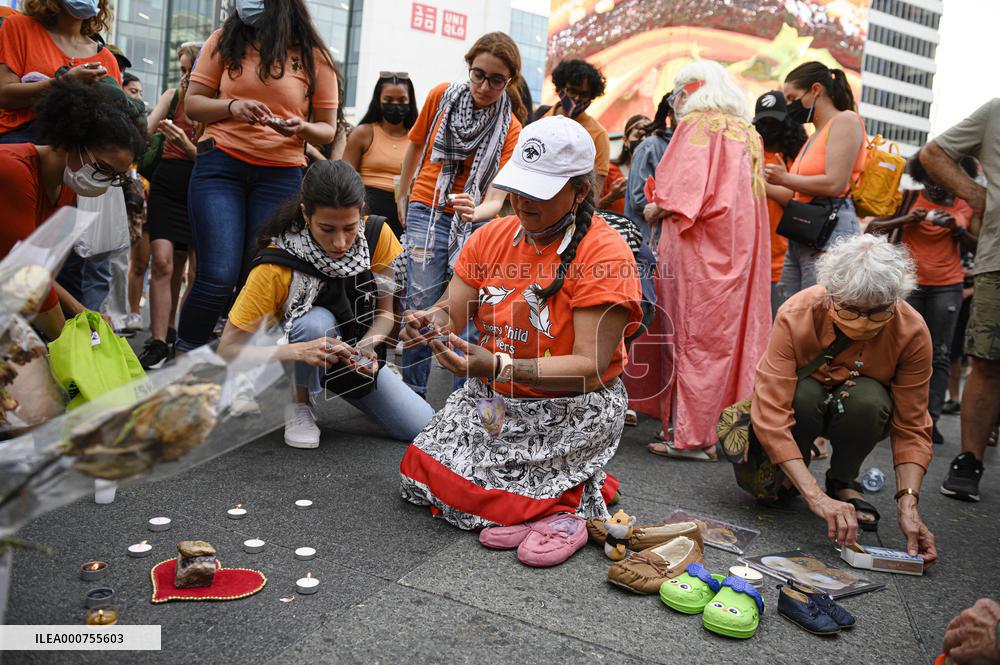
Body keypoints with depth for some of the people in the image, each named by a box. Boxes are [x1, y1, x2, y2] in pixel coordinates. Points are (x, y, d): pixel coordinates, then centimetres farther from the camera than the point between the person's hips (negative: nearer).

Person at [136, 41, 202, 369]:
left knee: (197, 271, -1)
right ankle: (159, 341, -5)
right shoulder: (173, 96, 8)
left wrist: (188, 147, -21)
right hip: (167, 188, 2)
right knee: (162, 262, -8)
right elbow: (143, 131, 1)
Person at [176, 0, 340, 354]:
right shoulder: (226, 39, 7)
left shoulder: (314, 56, 5)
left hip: (281, 176, 1)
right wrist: (232, 106, -13)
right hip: (220, 165, -1)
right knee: (218, 276, -12)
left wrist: (303, 128, -14)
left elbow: (327, 130, 9)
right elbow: (192, 103, 8)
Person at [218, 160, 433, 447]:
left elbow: (385, 311, -10)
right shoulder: (276, 267, -31)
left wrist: (367, 346, -32)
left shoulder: (377, 235, -21)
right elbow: (228, 348, -28)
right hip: (297, 361, -3)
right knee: (317, 321, -37)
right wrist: (300, 351, -43)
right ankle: (299, 405, -8)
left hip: (354, 355, 4)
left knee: (422, 427, -10)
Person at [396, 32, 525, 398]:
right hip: (426, 211, 1)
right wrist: (402, 198, 20)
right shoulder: (441, 96, -4)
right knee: (421, 304, -5)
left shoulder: (510, 130, -7)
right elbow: (415, 147, 12)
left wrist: (476, 212, -36)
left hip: (474, 221, 0)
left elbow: (496, 197, -14)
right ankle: (413, 392, 8)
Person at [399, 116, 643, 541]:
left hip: (569, 411, -6)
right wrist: (428, 323, -27)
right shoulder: (491, 236, 2)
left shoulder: (605, 253, -17)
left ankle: (584, 490, 10)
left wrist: (499, 367, -35)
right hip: (488, 399, 7)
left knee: (471, 500, -14)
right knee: (416, 478, -3)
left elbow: (591, 368, -23)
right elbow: (452, 313, -1)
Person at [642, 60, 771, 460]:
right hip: (740, 247, 7)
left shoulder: (696, 125, -5)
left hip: (698, 250, -7)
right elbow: (745, 194, 17)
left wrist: (658, 208, 2)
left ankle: (693, 436, 0)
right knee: (736, 335, 10)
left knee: (695, 338, -4)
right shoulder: (749, 132, 16)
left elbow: (683, 192, -16)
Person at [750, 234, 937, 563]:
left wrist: (908, 505, -33)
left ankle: (843, 480, -4)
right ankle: (786, 477, -4)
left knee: (868, 397, -34)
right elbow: (770, 414, -38)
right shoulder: (796, 315, -33)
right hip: (799, 401, -1)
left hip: (862, 410, 1)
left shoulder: (912, 332, -26)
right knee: (805, 393, -36)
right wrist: (816, 497, -46)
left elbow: (912, 428, -19)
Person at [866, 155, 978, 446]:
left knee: (939, 354, -1)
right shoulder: (909, 198, 2)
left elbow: (976, 247, 7)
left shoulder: (966, 205, 7)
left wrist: (958, 229, -10)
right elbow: (872, 228, -3)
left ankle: (931, 419, 0)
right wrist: (906, 220, -16)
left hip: (947, 286, 2)